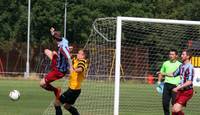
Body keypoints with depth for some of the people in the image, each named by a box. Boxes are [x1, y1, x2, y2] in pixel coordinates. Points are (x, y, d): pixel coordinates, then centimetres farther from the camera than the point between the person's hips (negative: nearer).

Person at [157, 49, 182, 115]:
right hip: (167, 84, 4)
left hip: (175, 85, -4)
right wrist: (159, 81, 12)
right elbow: (161, 73, 24)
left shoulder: (179, 65, 2)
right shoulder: (166, 63, 13)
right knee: (165, 102, 0)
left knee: (174, 103, -7)